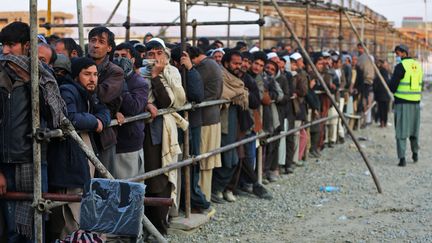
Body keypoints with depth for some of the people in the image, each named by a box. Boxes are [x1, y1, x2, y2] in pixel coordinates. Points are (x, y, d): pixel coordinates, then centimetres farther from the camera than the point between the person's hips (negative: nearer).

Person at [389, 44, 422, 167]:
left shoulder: (401, 66, -11)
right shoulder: (418, 65, 10)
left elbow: (393, 85, -11)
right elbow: (419, 83, 15)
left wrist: (394, 91, 10)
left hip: (402, 102, -6)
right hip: (416, 101, 6)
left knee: (401, 131, -2)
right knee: (414, 129, 20)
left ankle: (402, 158, -7)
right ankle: (415, 154, 30)